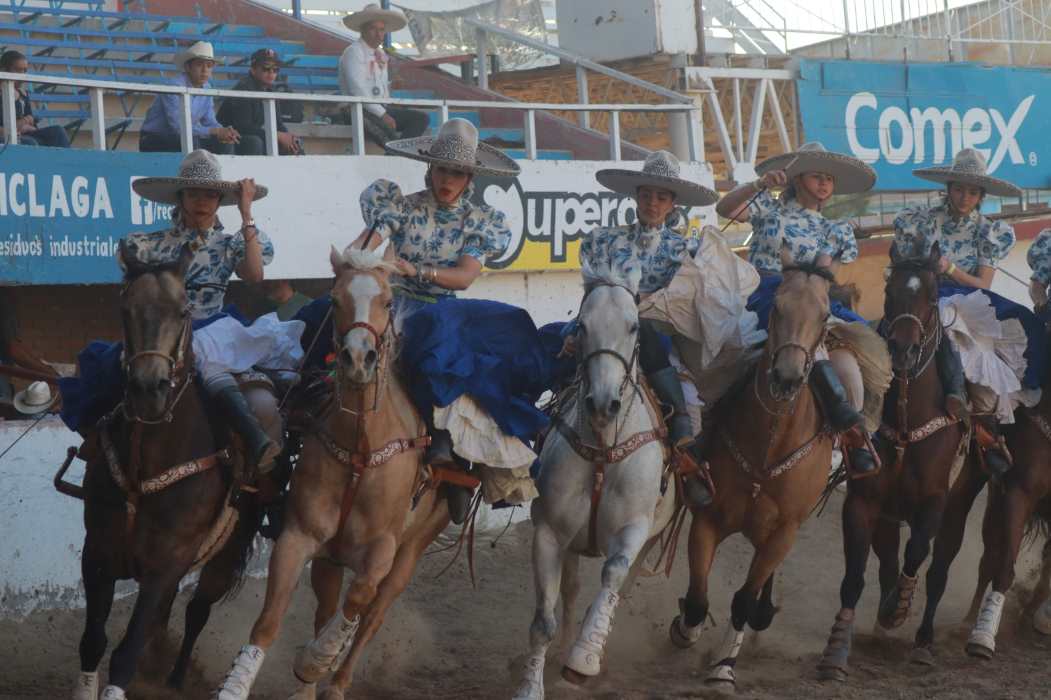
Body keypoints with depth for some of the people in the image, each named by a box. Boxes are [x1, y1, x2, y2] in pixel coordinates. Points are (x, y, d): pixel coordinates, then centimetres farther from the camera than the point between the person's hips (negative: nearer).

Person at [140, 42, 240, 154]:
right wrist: (215, 132, -29)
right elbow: (178, 127, -28)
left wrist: (223, 132, -19)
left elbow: (209, 122, 5)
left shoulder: (206, 88, 3)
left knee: (224, 144, -7)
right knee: (190, 141, -34)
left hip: (181, 140, 7)